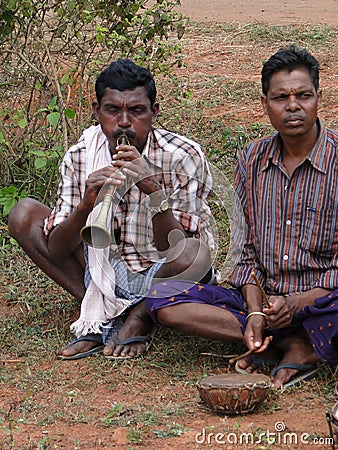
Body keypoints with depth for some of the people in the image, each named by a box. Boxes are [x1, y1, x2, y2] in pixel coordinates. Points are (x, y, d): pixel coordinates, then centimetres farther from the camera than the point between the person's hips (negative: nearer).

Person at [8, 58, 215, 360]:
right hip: (104, 273, 4)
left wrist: (154, 189, -37)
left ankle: (141, 316, -5)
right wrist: (86, 205, -31)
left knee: (196, 255, -38)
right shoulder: (80, 157, -10)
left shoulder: (183, 157, -18)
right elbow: (56, 252, -12)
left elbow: (176, 251, -23)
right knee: (23, 214, -10)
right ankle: (104, 315, -11)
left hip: (163, 279, -3)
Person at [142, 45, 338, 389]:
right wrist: (255, 312, -9)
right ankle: (297, 346, -16)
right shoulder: (251, 160, 6)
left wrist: (298, 302, -22)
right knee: (162, 299, -15)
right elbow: (248, 250, 7)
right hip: (262, 297, 5)